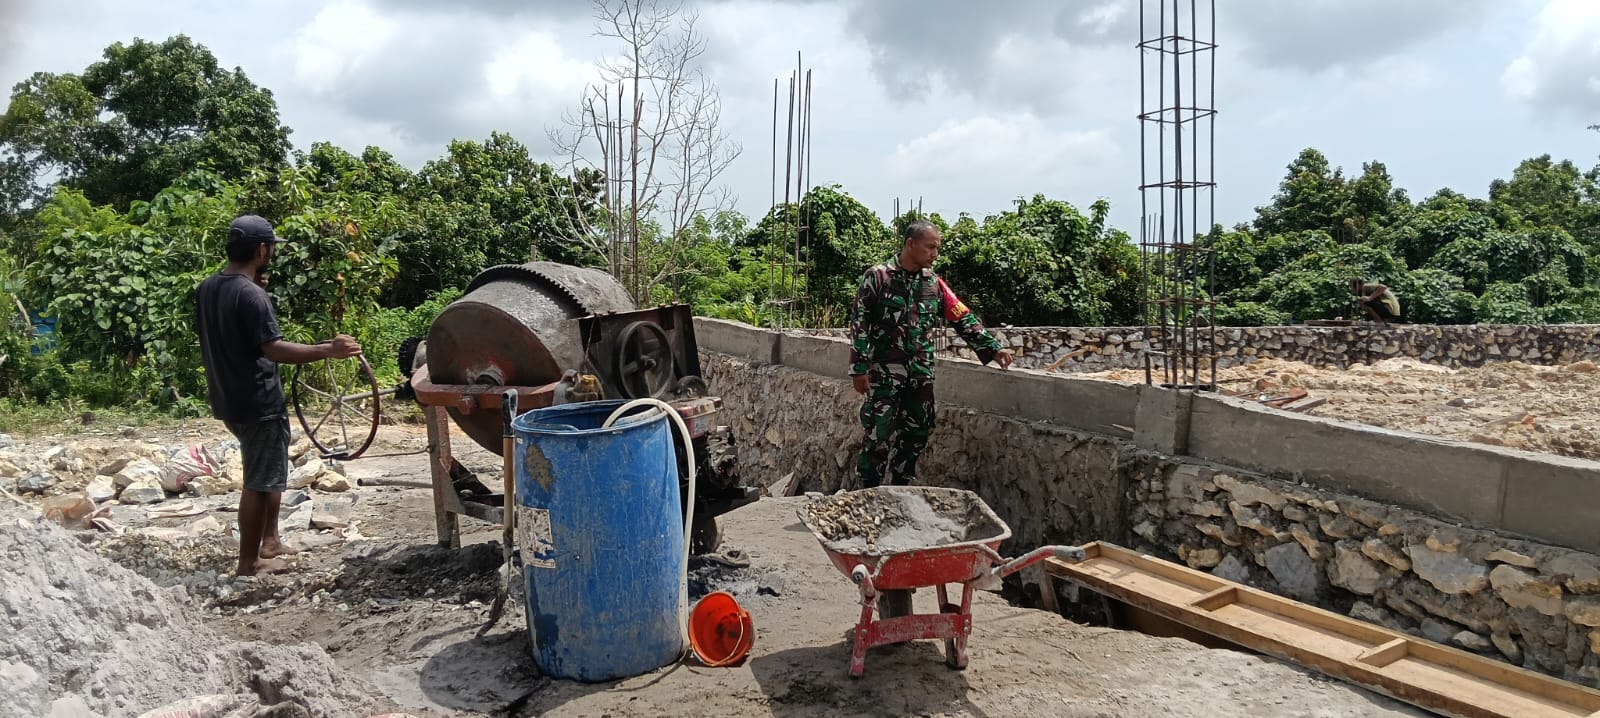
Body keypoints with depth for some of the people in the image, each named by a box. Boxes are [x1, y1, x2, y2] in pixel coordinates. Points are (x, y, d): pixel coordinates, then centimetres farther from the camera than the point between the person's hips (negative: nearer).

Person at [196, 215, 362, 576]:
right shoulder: (251, 295, -21)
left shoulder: (207, 288, 7)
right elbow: (274, 349, -28)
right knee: (260, 483, 2)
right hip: (258, 403, -10)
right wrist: (329, 349, -28)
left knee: (270, 472, 23)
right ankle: (250, 562, 11)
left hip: (229, 399, 10)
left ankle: (269, 541, 32)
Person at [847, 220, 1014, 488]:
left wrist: (993, 349, 3)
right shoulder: (877, 277, -6)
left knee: (917, 434, 8)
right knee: (879, 436, -6)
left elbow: (963, 319, 10)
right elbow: (859, 324, -7)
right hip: (884, 372, -5)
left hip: (921, 374, 5)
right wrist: (859, 368, -11)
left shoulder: (934, 283, 9)